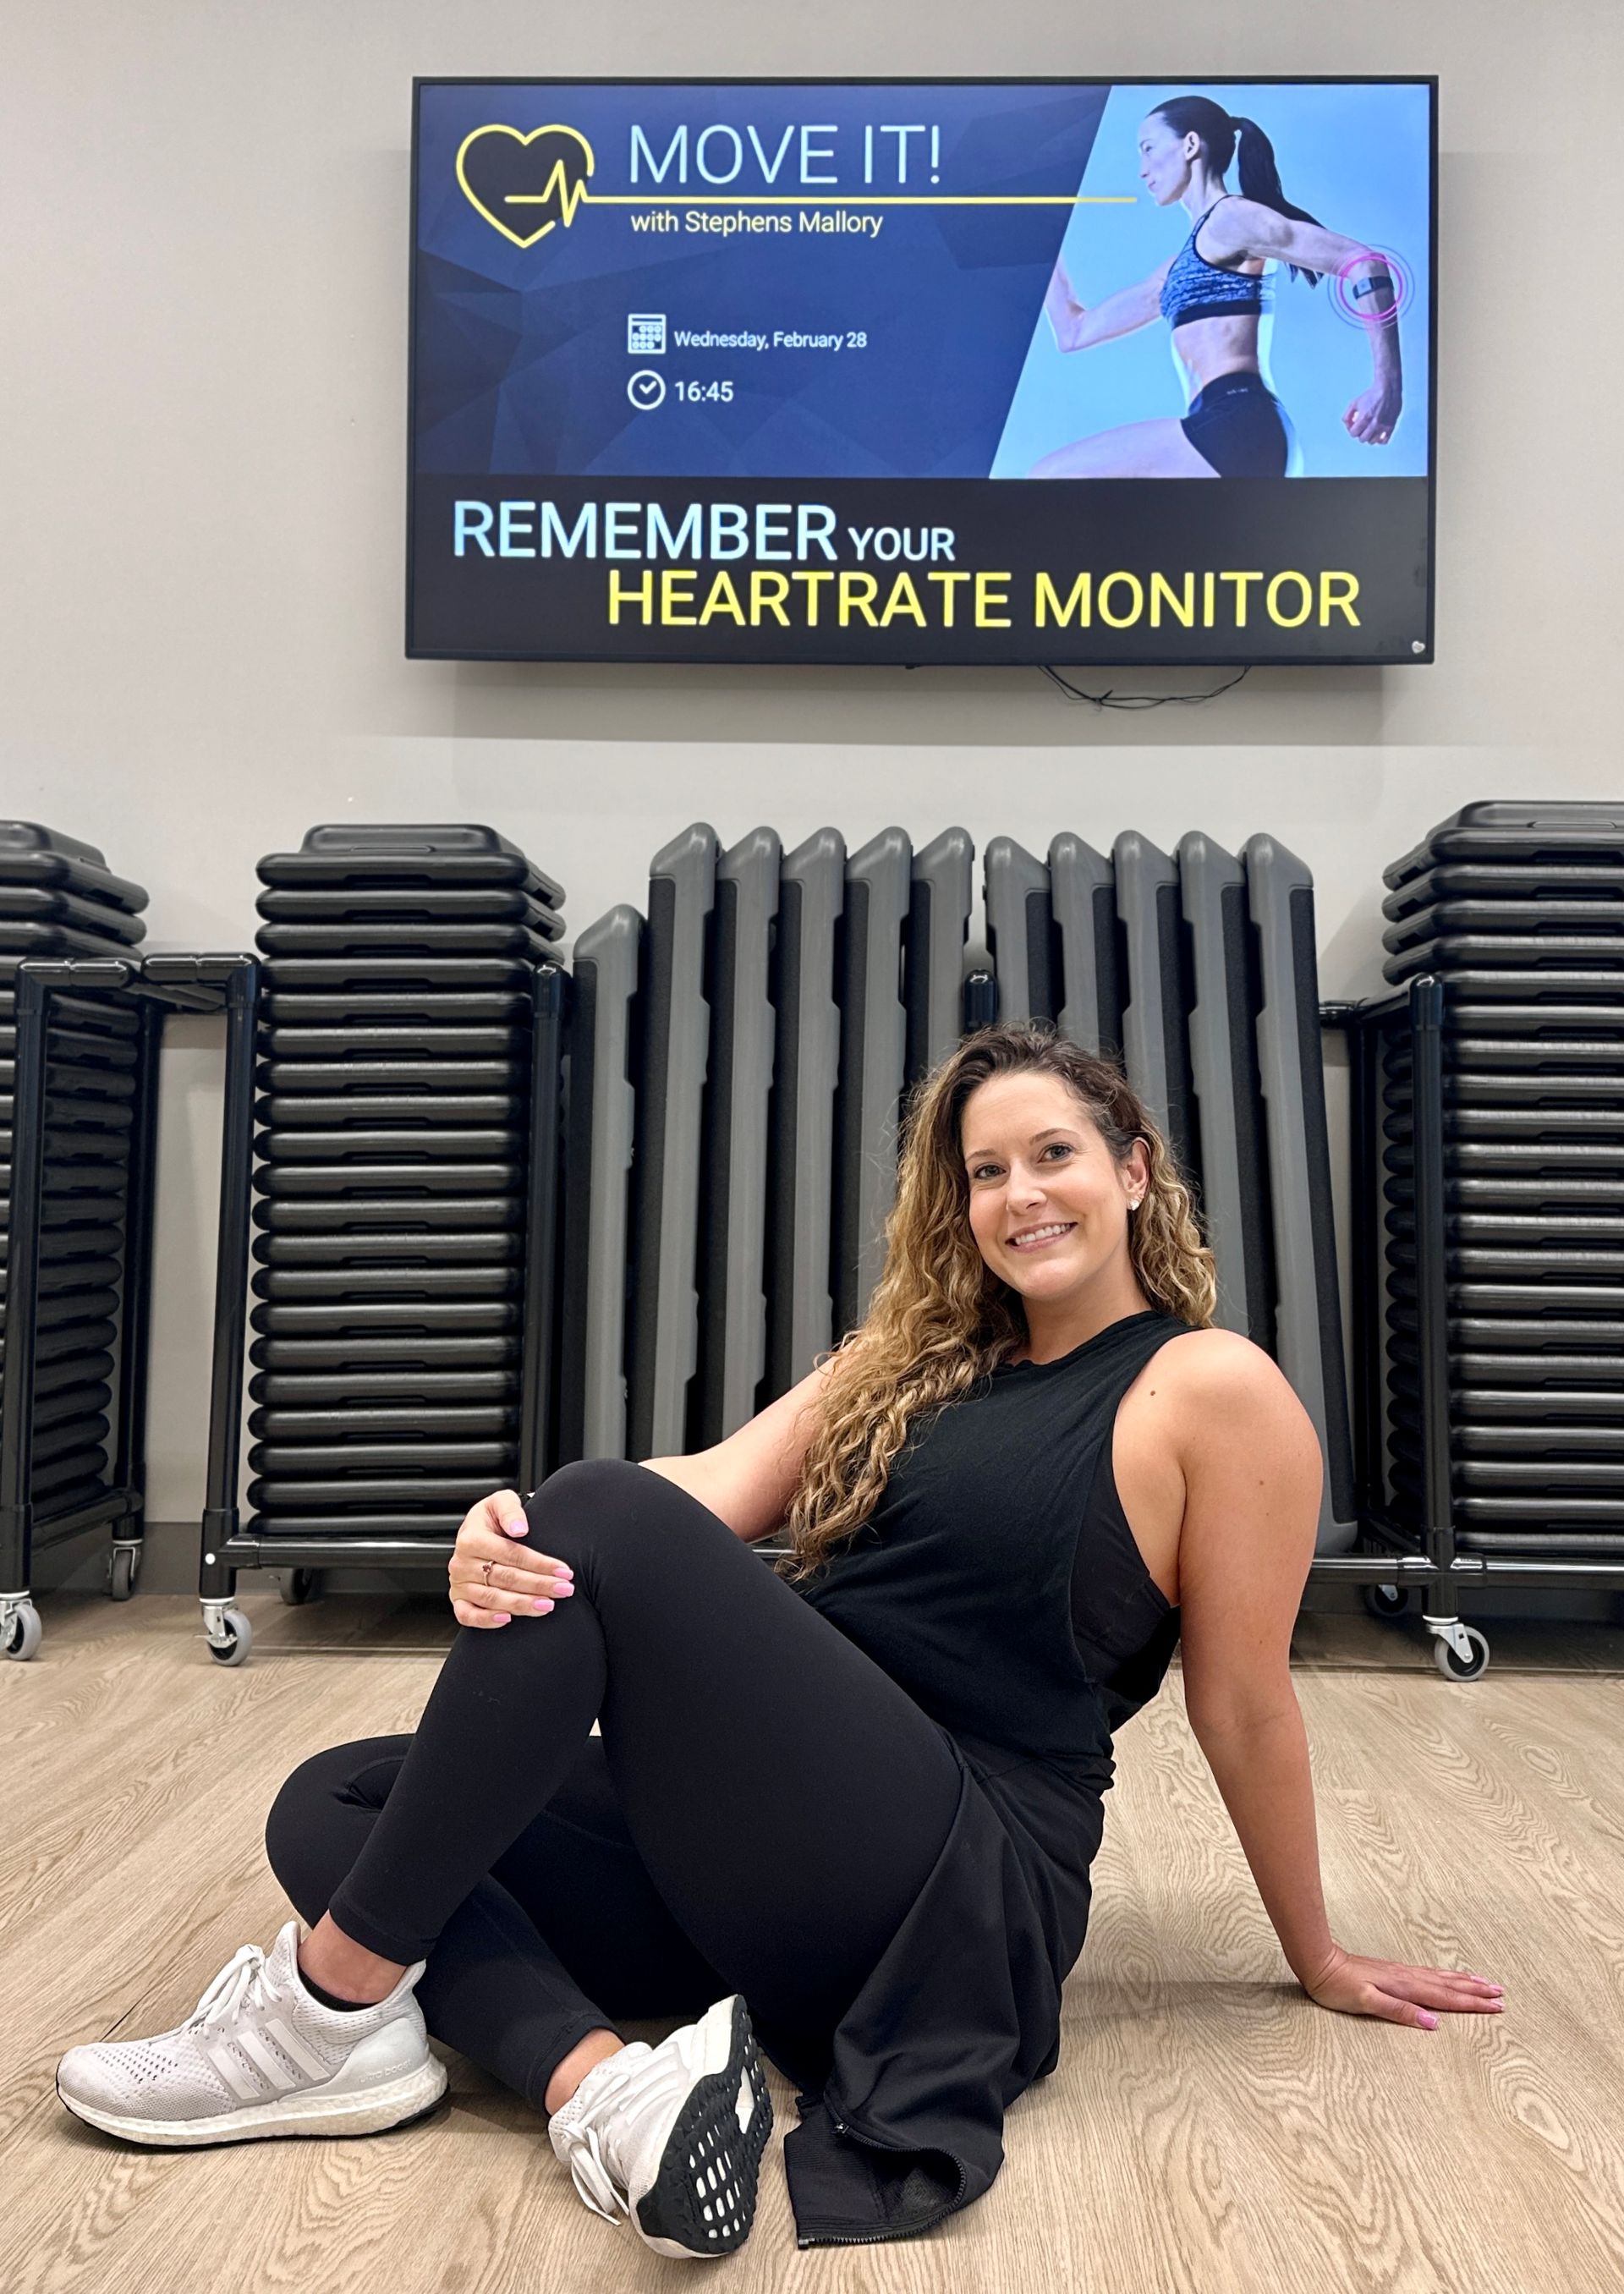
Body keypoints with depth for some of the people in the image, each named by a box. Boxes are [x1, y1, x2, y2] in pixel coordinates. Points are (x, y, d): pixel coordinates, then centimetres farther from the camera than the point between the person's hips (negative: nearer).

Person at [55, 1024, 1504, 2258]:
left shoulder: (1215, 1392, -4)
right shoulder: (913, 1357, 14)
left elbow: (1244, 1702, 2)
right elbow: (717, 1488, 0)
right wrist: (504, 1539, -20)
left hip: (965, 1886, -7)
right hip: (773, 1851, 8)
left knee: (605, 1519, -23)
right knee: (331, 1807, -1)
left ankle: (339, 2003, -14)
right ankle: (604, 2085, -24)